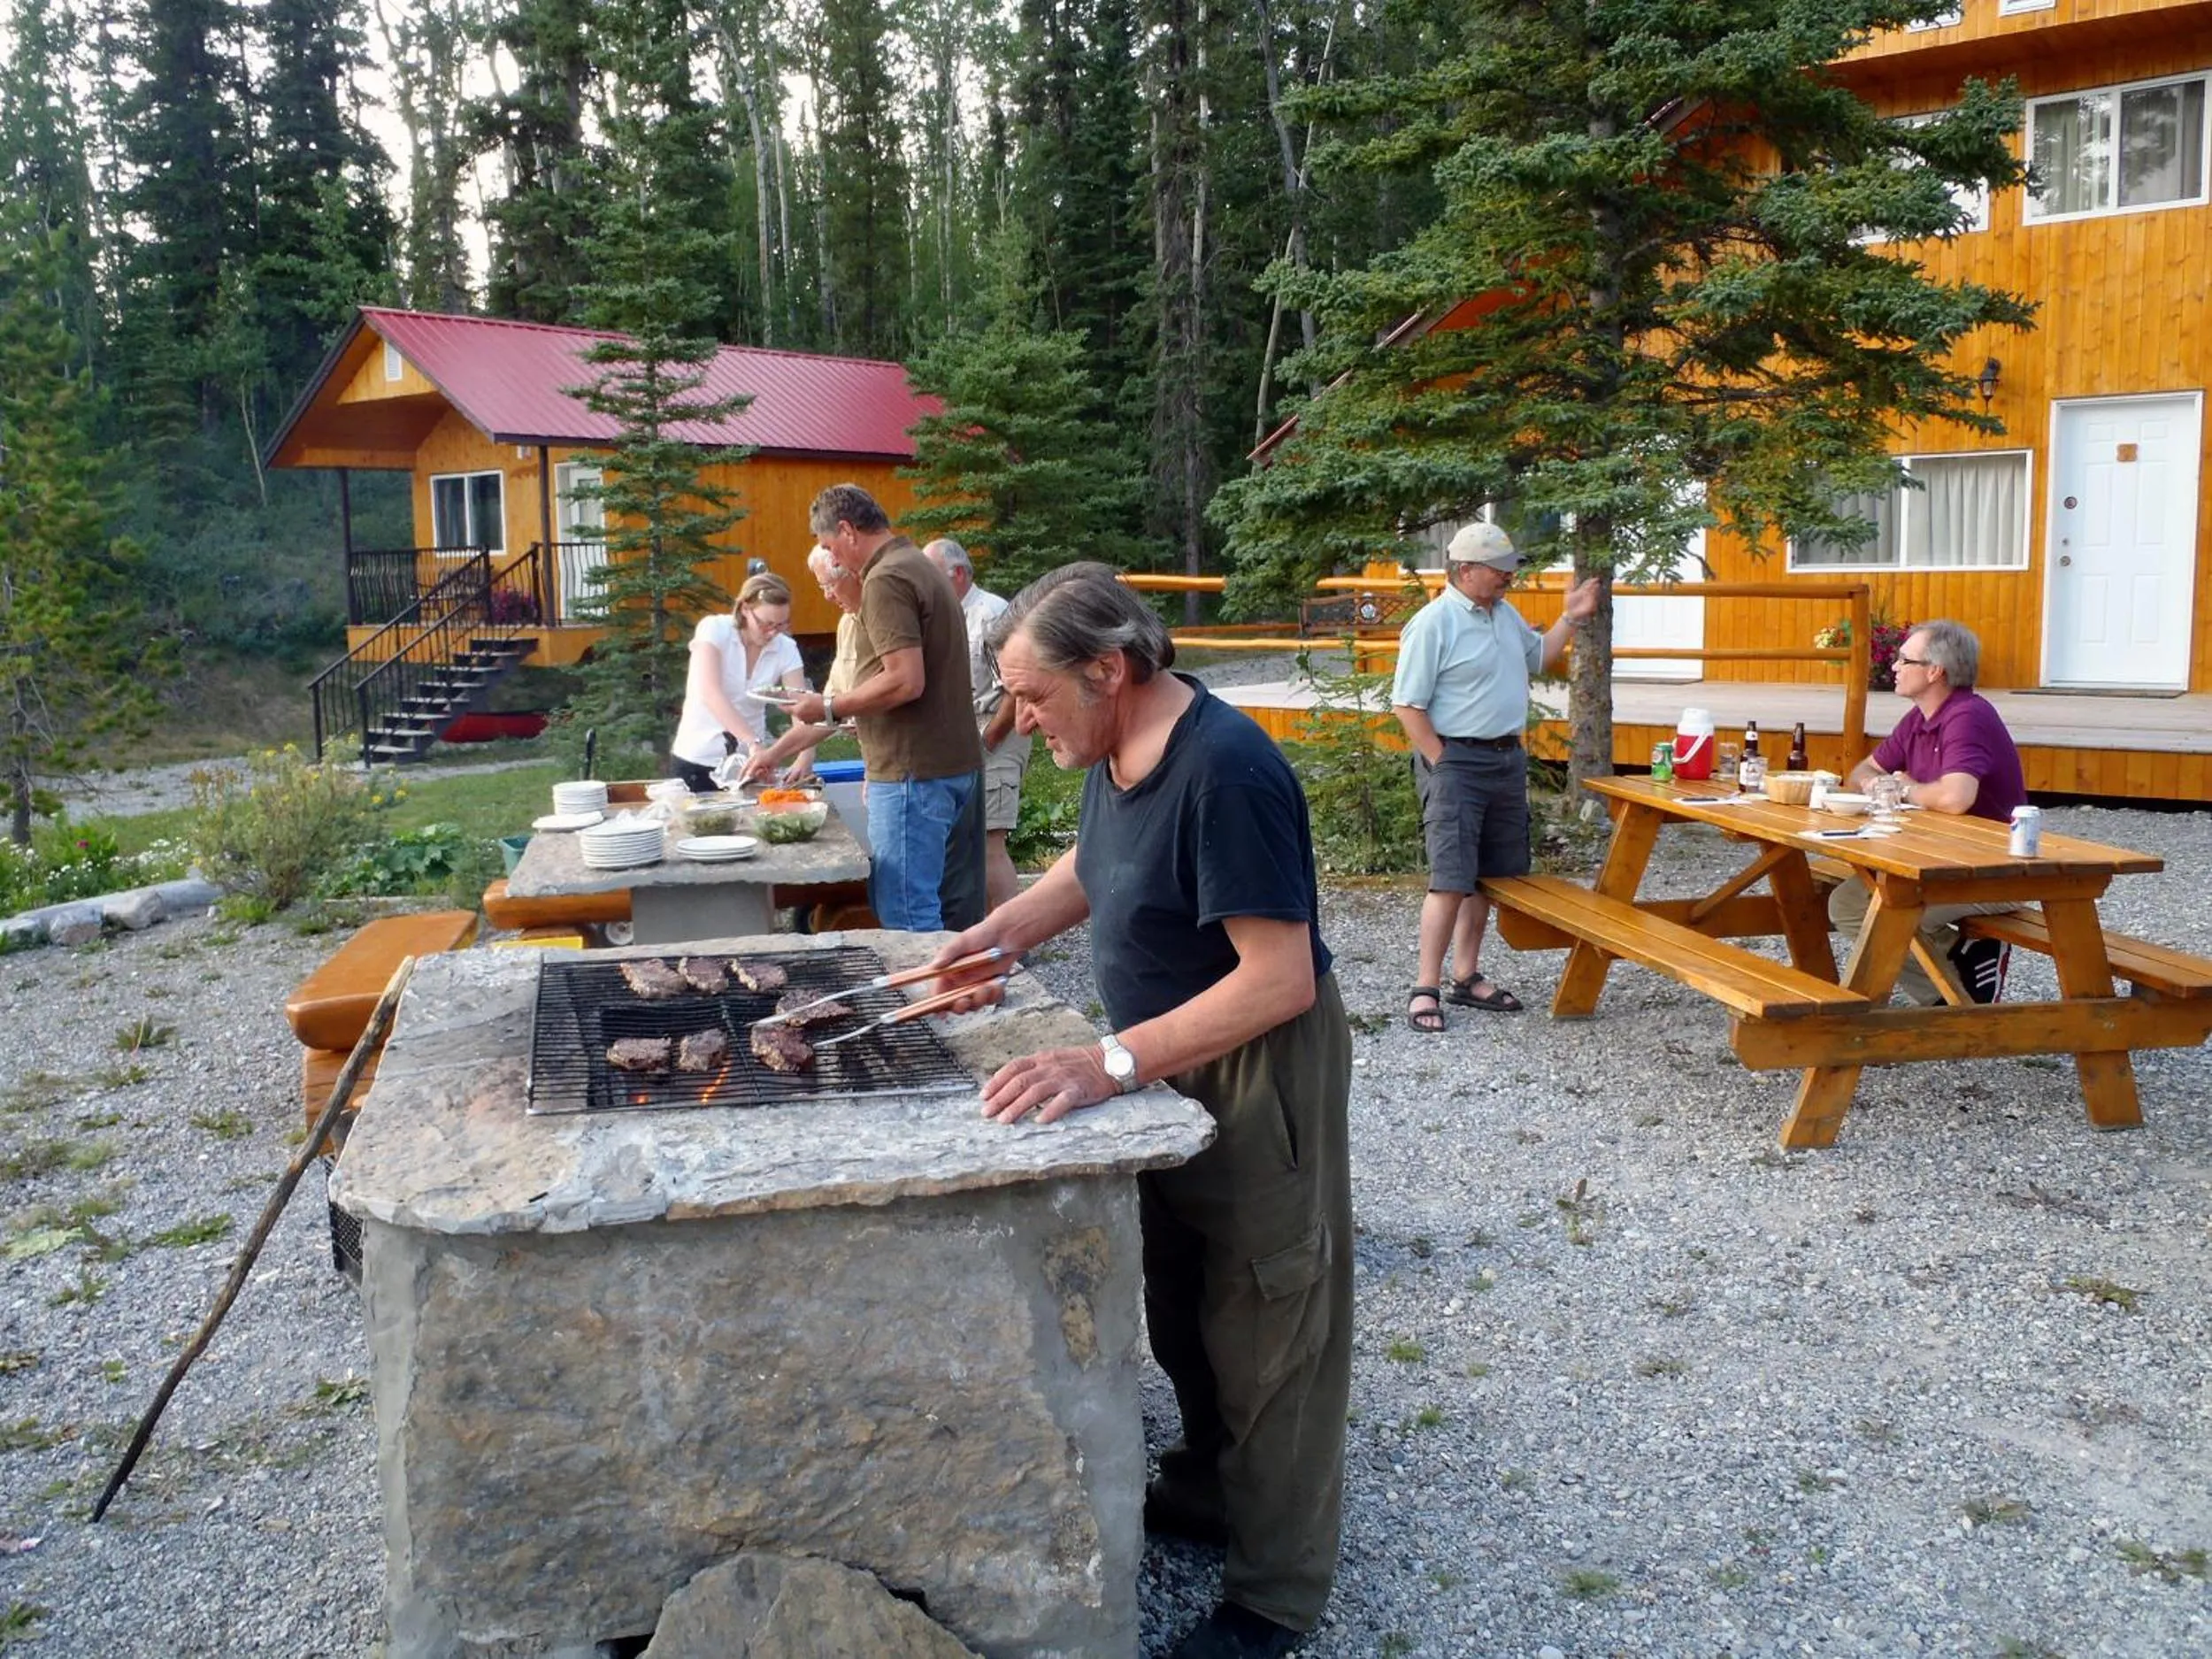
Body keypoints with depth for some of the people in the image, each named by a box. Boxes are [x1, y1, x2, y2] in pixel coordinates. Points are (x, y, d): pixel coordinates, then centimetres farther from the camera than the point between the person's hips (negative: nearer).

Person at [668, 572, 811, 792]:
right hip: (698, 761, -3)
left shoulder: (786, 649, -5)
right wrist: (755, 743, -40)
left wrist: (805, 757, -34)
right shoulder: (714, 629, -13)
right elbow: (710, 693, -28)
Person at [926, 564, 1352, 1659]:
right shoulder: (1117, 748, -1)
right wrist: (998, 934, 3)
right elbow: (1095, 865, 19)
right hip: (1175, 1059, 9)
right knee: (1182, 1304, 23)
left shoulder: (1225, 770, -29)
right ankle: (1209, 1486, 46)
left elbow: (1281, 979, -31)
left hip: (1258, 1073, -9)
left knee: (1263, 1330, 6)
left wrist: (1111, 1064, -34)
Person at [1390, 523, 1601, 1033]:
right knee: (1451, 880, -12)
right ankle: (1425, 988, -4)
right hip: (1455, 761, -8)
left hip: (1507, 759, 9)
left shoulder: (1505, 615, 11)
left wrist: (1570, 618, 17)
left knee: (1488, 876, 12)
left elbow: (1538, 657, 31)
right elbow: (1407, 706, -15)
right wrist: (1442, 767, -16)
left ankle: (1466, 977, 22)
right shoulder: (1434, 623, -14)